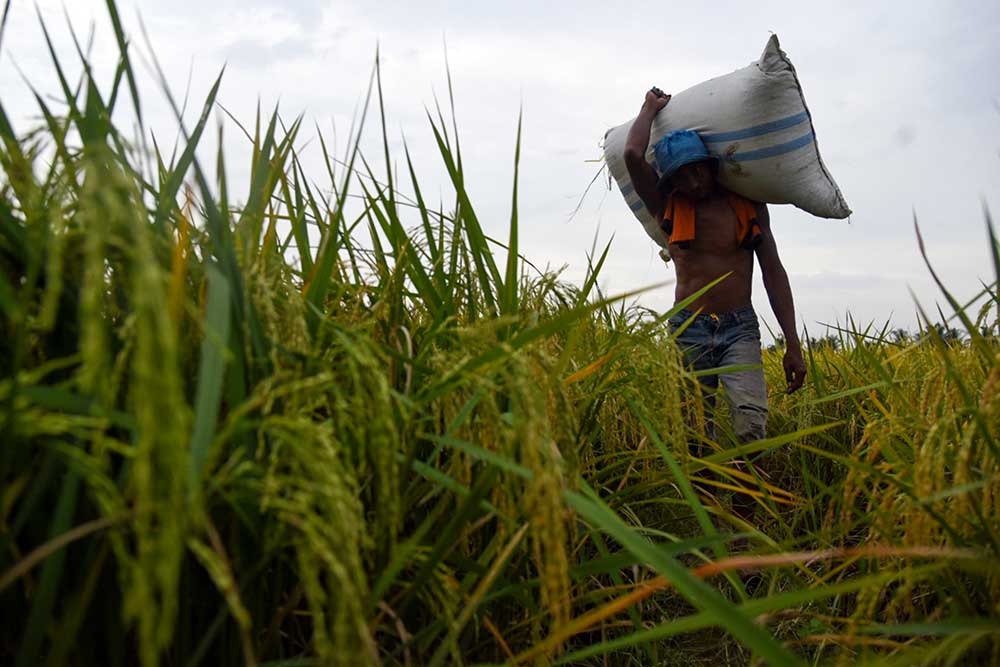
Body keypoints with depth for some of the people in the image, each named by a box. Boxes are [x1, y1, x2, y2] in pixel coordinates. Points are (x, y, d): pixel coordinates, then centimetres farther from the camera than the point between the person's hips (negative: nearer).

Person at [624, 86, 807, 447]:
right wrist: (651, 108, 8)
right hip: (688, 330, 0)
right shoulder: (666, 206, 5)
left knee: (751, 421, -25)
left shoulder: (748, 206, 8)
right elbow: (632, 155, -11)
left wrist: (792, 344, 3)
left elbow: (773, 272, 8)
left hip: (740, 328, 0)